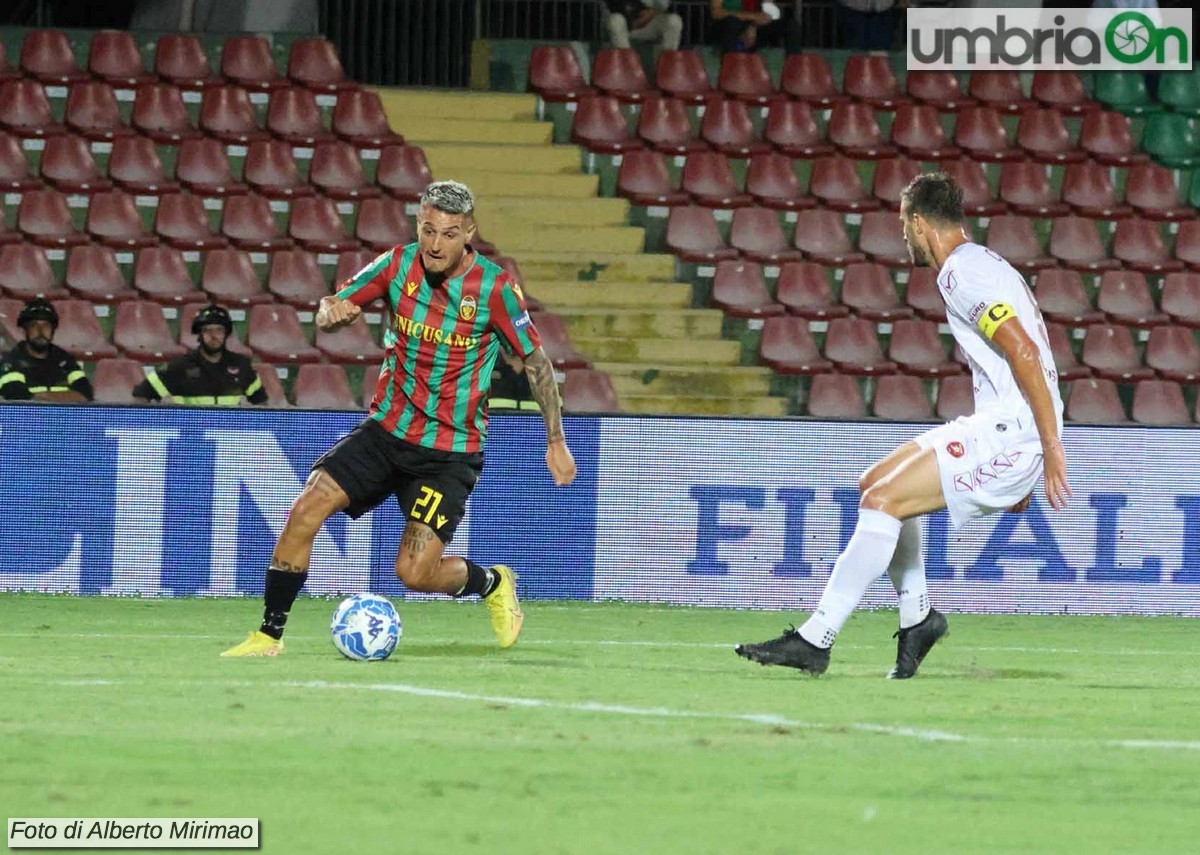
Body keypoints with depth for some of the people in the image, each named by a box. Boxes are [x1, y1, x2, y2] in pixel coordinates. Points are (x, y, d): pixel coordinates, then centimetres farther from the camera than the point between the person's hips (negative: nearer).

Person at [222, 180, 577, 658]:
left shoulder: (494, 288, -14)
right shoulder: (398, 264, -5)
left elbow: (536, 361, -3)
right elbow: (330, 309, 3)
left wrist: (555, 441, -3)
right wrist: (332, 313, -22)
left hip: (451, 451, -4)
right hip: (387, 431, 4)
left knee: (415, 573, -12)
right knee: (307, 507, -16)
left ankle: (493, 583, 21)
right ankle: (269, 635, -6)